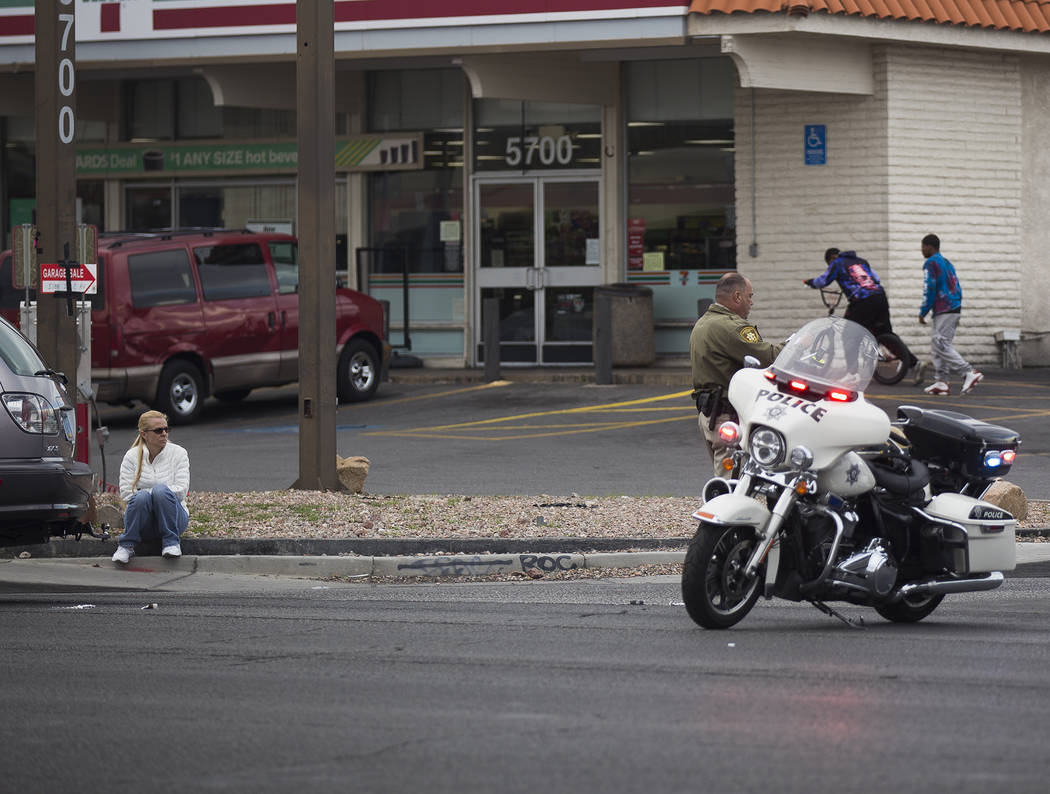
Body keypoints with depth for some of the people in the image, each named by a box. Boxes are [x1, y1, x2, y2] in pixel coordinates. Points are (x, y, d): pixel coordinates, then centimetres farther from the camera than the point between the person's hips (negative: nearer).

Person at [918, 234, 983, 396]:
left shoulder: (930, 263, -6)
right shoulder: (947, 263, 21)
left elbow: (929, 289, -13)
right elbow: (957, 288, 21)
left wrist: (923, 312, -7)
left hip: (943, 311, -9)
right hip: (955, 310, 9)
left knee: (943, 346, -12)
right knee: (936, 347, 10)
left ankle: (969, 373, -20)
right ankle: (941, 382, 4)